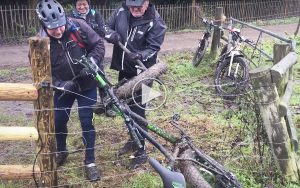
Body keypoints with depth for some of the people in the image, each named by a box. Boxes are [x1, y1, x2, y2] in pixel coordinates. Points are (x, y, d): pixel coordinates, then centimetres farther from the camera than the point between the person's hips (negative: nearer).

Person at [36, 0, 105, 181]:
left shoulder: (78, 27, -19)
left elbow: (99, 44, -9)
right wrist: (60, 84, -22)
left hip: (87, 85, -2)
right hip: (64, 87, 2)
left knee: (87, 122, -1)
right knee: (58, 121, 9)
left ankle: (90, 161, 15)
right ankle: (61, 151, 38)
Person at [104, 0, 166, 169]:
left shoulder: (155, 22, -16)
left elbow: (153, 48, -18)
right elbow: (107, 27, 5)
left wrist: (139, 56, -37)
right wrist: (112, 35, -18)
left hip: (141, 72, -6)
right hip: (123, 69, 6)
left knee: (137, 110, -4)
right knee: (127, 106, 18)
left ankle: (141, 151, 11)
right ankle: (133, 140, 39)